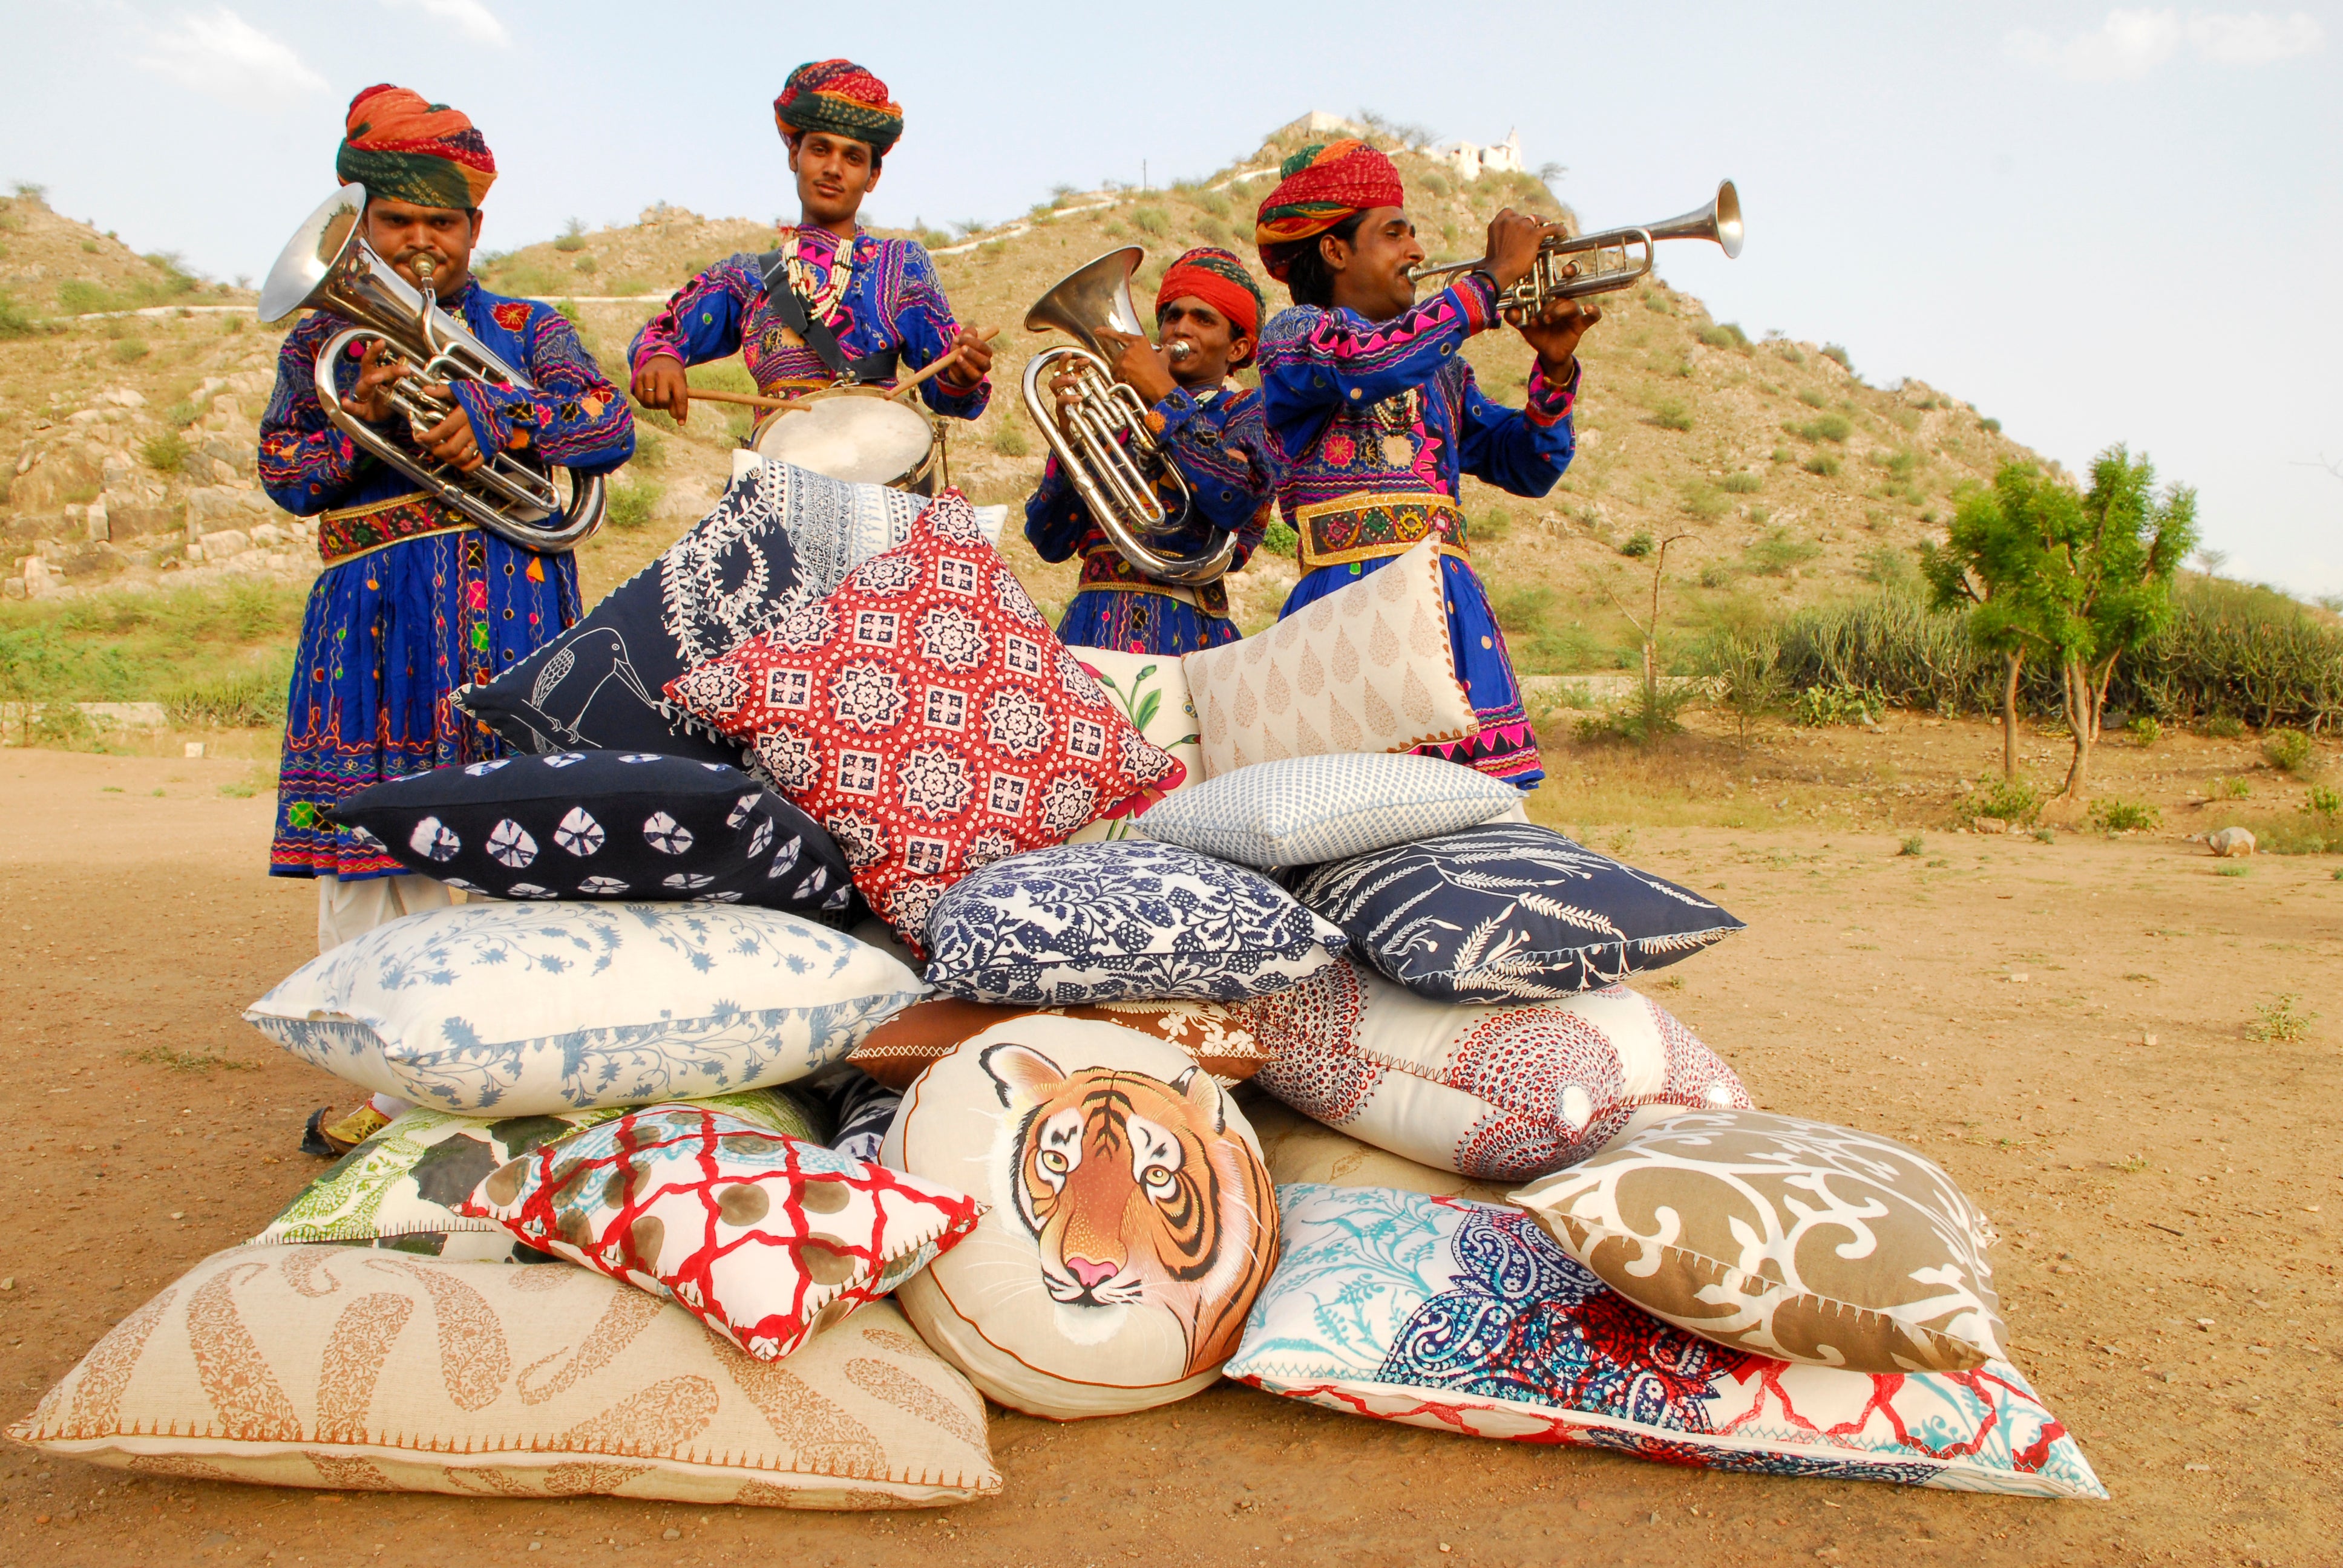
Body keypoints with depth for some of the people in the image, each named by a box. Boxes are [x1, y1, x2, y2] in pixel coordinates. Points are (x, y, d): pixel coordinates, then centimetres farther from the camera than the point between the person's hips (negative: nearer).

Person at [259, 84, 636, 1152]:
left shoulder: (526, 329, 13)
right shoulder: (322, 337, 18)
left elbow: (611, 428, -2)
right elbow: (283, 474, 6)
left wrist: (494, 419, -16)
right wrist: (358, 417, -12)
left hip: (513, 610, -2)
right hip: (374, 620, 2)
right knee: (373, 846, -1)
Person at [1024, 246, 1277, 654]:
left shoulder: (1248, 410, 12)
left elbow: (1237, 500, -13)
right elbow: (1050, 543, 9)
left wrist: (1164, 392, -5)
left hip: (1187, 633, -2)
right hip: (1093, 628, 3)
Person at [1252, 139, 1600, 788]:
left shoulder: (1439, 368, 25)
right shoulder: (1291, 335, 5)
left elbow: (1527, 467, 22)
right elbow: (1369, 364, -18)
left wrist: (1555, 368, 6)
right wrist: (1494, 275, -8)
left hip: (1453, 606, 6)